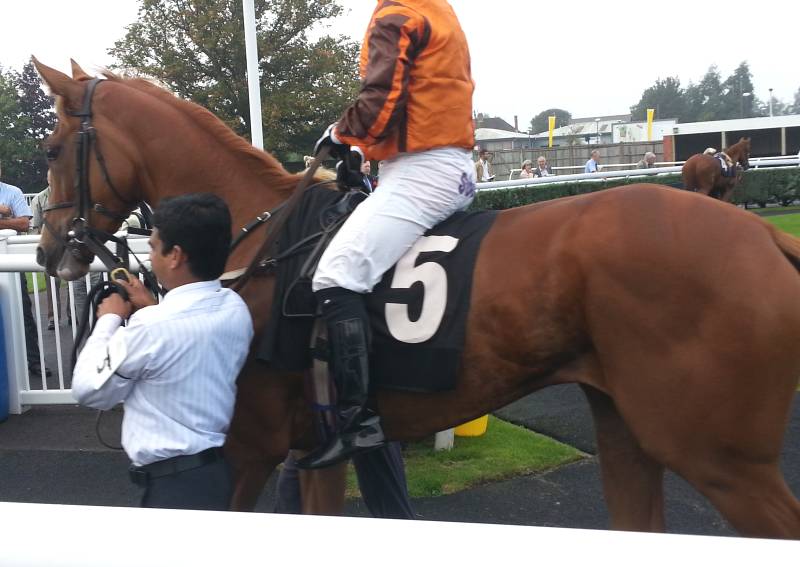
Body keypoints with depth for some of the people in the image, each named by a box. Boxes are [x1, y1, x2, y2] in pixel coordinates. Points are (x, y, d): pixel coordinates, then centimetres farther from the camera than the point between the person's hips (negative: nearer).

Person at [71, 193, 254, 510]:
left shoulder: (151, 327, -24)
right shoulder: (236, 310, -2)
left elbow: (89, 391, -10)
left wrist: (109, 320, 0)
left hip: (172, 484, -8)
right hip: (216, 469, 8)